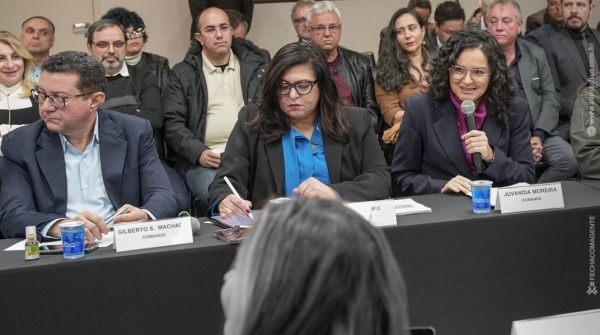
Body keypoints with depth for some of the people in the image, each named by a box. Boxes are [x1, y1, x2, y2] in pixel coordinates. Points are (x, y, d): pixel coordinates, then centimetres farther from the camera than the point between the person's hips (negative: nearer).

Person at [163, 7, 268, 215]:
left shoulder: (255, 66, 15)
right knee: (211, 194, -32)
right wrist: (199, 153, -13)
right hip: (202, 158, -1)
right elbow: (173, 123, 3)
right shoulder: (182, 74, 10)